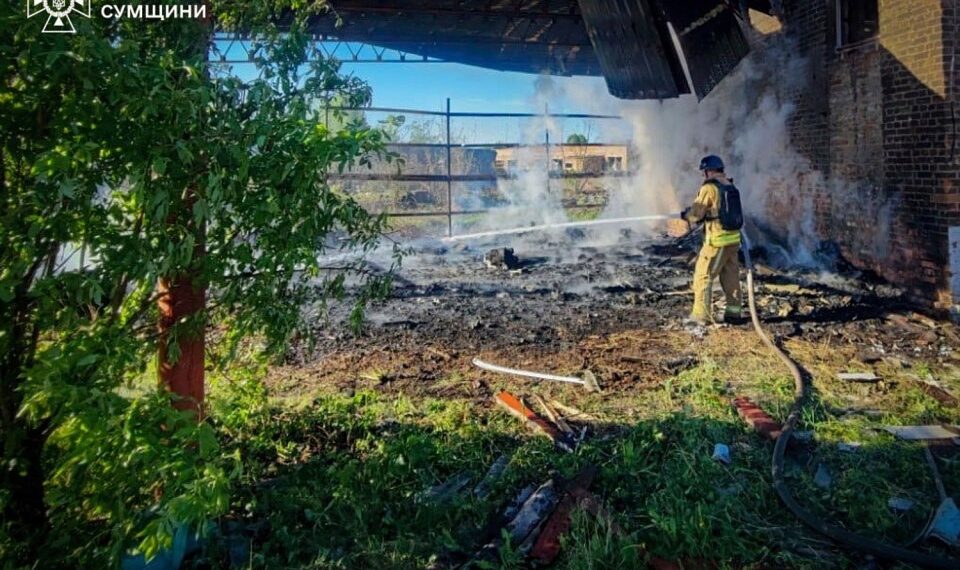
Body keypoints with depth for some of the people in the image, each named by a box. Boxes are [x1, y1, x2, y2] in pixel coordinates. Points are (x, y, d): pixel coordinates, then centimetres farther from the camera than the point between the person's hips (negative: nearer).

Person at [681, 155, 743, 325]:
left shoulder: (709, 188, -13)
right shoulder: (731, 187, 11)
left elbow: (696, 213, -9)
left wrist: (685, 215, 11)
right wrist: (706, 215, 17)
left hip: (717, 240, -8)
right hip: (733, 238, 8)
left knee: (703, 276, -1)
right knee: (731, 277, 14)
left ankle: (701, 315, -1)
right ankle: (734, 312, 20)